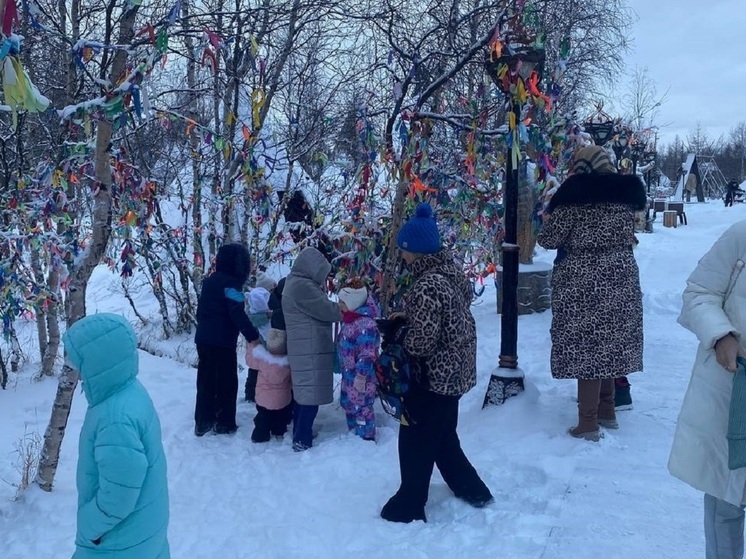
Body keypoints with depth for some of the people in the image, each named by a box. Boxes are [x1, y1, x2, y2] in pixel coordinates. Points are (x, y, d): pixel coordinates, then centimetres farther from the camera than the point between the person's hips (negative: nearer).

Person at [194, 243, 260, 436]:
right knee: (227, 381, 4)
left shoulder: (209, 281, 13)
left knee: (206, 380, 14)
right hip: (222, 341, -8)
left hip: (203, 339, 8)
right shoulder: (231, 283, -12)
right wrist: (253, 336, -19)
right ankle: (225, 423, 10)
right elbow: (238, 314, -20)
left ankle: (202, 422, 19)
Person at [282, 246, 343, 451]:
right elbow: (325, 310, -14)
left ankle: (300, 436, 25)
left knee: (303, 393, 16)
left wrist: (337, 308, 5)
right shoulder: (302, 285, -18)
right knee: (311, 395, -6)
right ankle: (302, 441, -2)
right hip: (310, 350, -10)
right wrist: (344, 310, 2)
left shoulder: (295, 282, 16)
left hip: (303, 348, 10)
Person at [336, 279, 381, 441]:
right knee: (349, 405, 23)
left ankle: (366, 440, 15)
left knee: (361, 408, 0)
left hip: (360, 377, -11)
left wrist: (361, 376, -23)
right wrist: (344, 371, 22)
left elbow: (367, 355, -27)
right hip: (349, 375, 11)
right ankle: (354, 435, 40)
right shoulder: (350, 320, 7)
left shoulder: (365, 324, -26)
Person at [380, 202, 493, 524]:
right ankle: (472, 489, 39)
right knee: (443, 436, 26)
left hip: (433, 376, -9)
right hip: (454, 371, 9)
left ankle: (409, 507, 24)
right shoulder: (453, 271, 1)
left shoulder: (427, 286, -27)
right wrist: (406, 317, 6)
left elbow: (420, 342, -25)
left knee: (416, 442, 8)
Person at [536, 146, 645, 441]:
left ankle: (589, 423, 3)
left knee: (585, 346, -2)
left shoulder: (574, 194, -10)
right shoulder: (624, 192, 8)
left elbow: (548, 239, -8)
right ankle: (607, 411, 26)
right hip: (621, 279, 6)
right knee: (609, 343, 15)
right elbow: (628, 236, 17)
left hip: (584, 283, -6)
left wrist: (548, 219, 11)